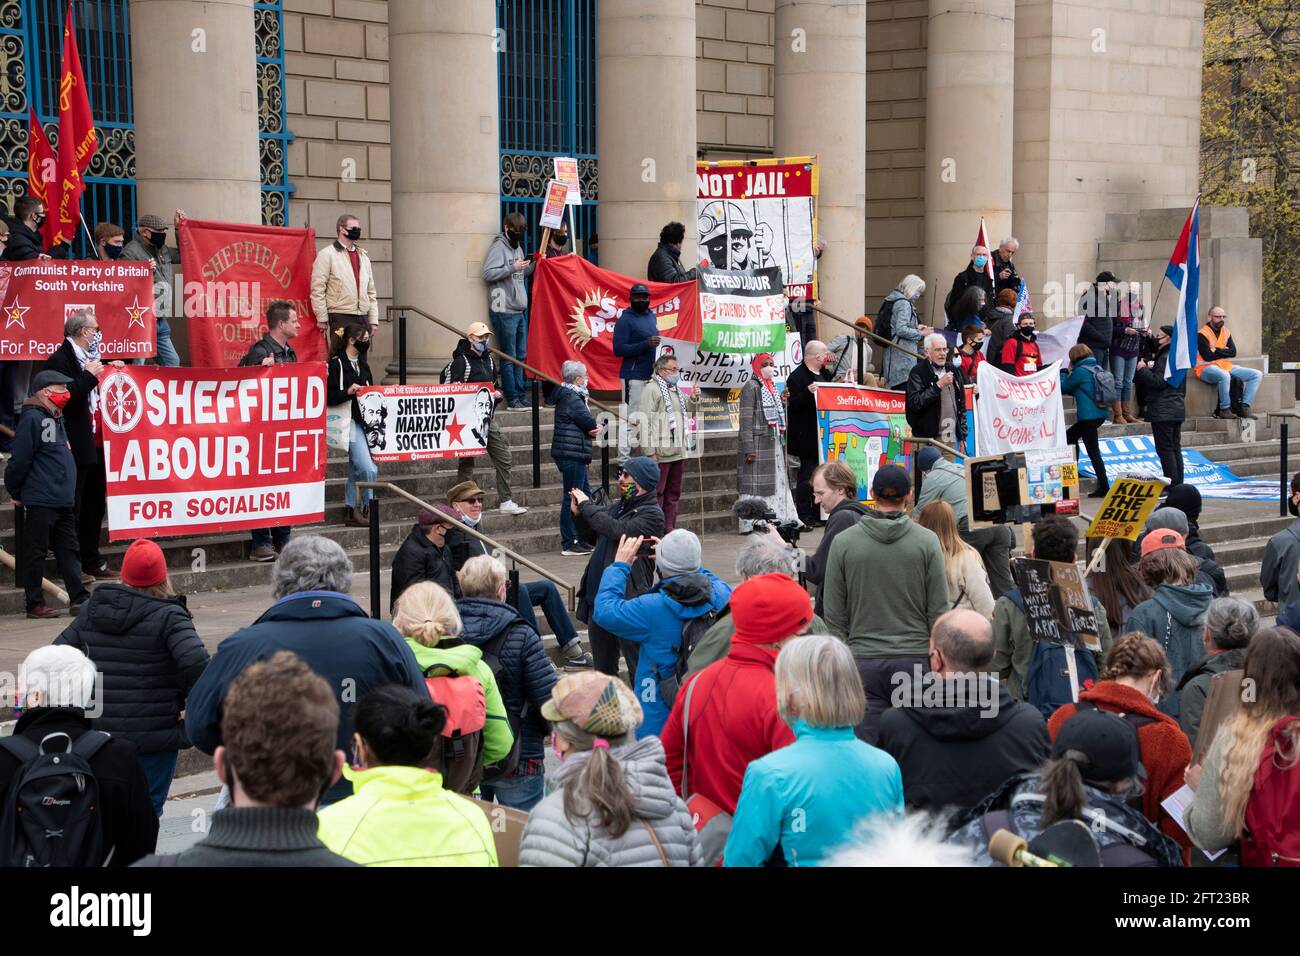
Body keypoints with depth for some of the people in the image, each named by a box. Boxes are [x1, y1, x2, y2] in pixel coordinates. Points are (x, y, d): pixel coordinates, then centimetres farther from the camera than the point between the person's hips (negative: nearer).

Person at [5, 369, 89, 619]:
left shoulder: (56, 419, 16)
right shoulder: (32, 418, -13)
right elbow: (20, 459, -13)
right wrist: (15, 491, -5)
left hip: (64, 501, 9)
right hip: (40, 501, -9)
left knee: (68, 551, 8)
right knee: (36, 552, 0)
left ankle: (79, 599, 11)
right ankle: (35, 604, 6)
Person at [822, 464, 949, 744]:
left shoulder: (843, 542, 1)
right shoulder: (927, 541, -2)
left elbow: (834, 616, 3)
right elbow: (940, 610, -1)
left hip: (863, 661, 0)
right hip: (916, 657, 0)